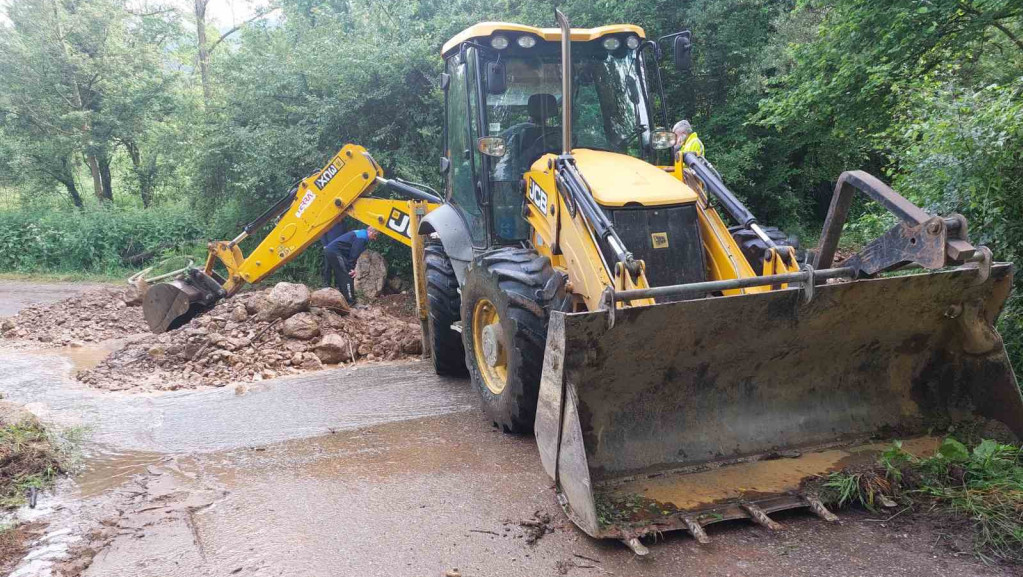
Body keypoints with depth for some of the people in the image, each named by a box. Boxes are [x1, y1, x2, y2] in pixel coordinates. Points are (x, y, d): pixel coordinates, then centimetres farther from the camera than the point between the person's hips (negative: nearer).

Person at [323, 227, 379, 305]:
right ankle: (350, 302, -12)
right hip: (335, 252, -11)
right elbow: (354, 254, -17)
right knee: (347, 276, -11)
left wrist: (351, 268, 11)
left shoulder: (360, 233, 20)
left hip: (330, 250, 11)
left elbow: (353, 253, 21)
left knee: (341, 277, 16)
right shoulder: (362, 237, -11)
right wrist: (352, 268, -11)